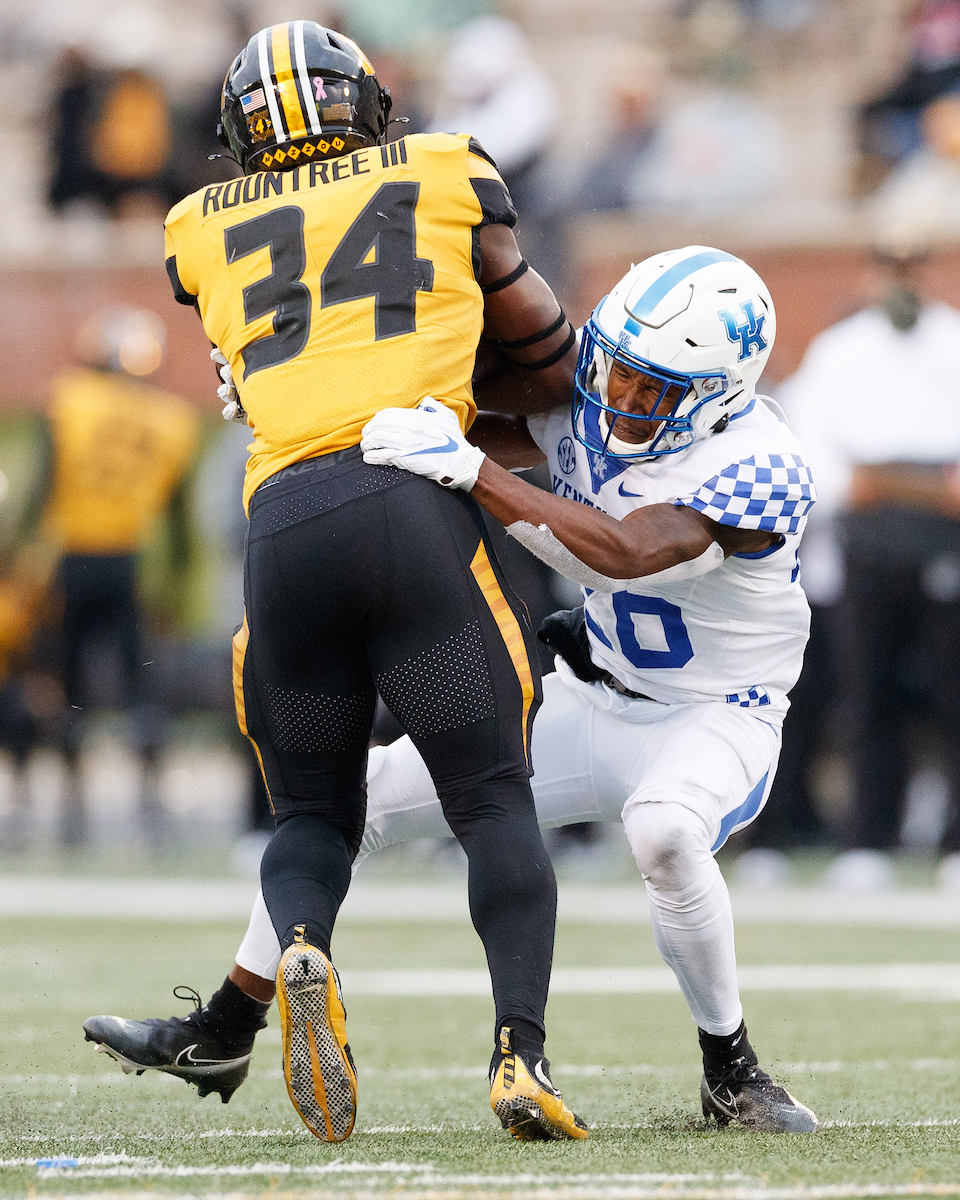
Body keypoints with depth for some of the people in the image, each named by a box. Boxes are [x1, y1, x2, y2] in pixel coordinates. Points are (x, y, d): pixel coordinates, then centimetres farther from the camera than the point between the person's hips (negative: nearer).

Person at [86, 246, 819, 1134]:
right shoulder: (585, 409, -7)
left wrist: (466, 468, -48)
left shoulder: (761, 469, -28)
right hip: (591, 701, 7)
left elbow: (625, 554, -42)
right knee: (364, 791, 1)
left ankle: (731, 1073, -17)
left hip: (714, 722, -7)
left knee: (664, 828, -40)